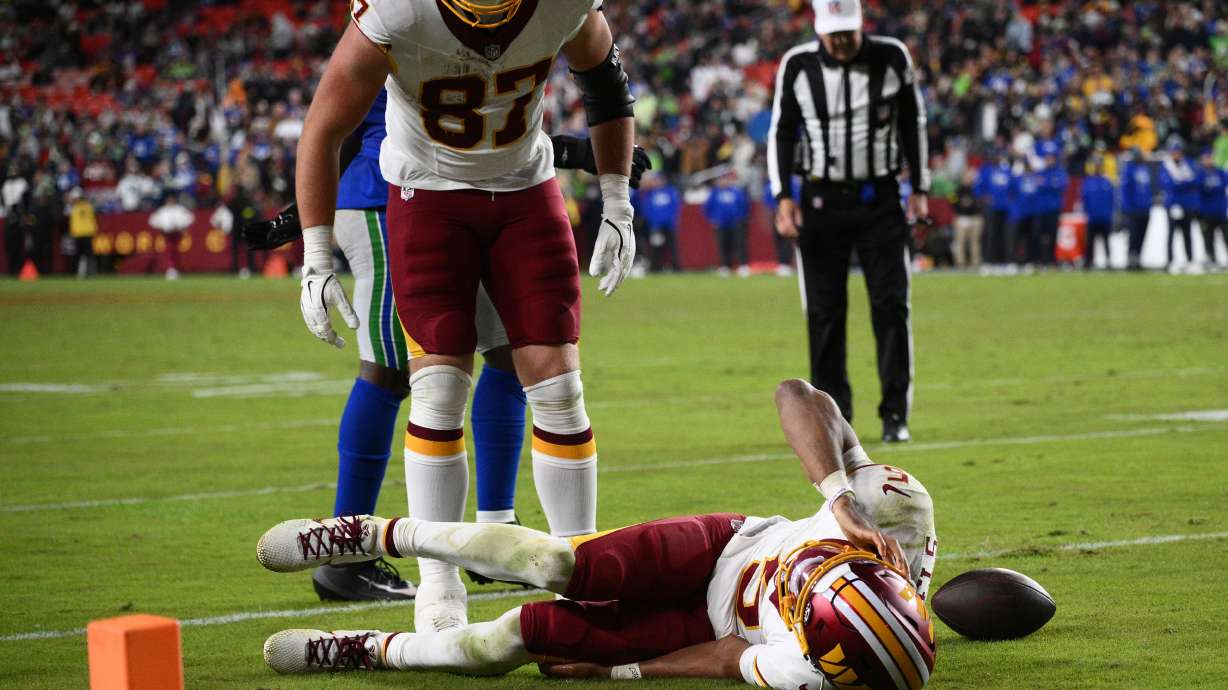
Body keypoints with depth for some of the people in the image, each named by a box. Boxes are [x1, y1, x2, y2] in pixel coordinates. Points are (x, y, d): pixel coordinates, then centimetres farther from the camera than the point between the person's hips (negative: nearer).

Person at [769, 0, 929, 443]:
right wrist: (784, 197, -3)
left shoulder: (892, 58, -3)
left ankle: (895, 414, 3)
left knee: (891, 305, -4)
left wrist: (919, 188, 7)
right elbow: (781, 133, 5)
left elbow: (912, 123, 8)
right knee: (824, 312, 1)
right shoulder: (798, 66, -4)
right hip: (822, 201, 0)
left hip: (880, 197, 0)